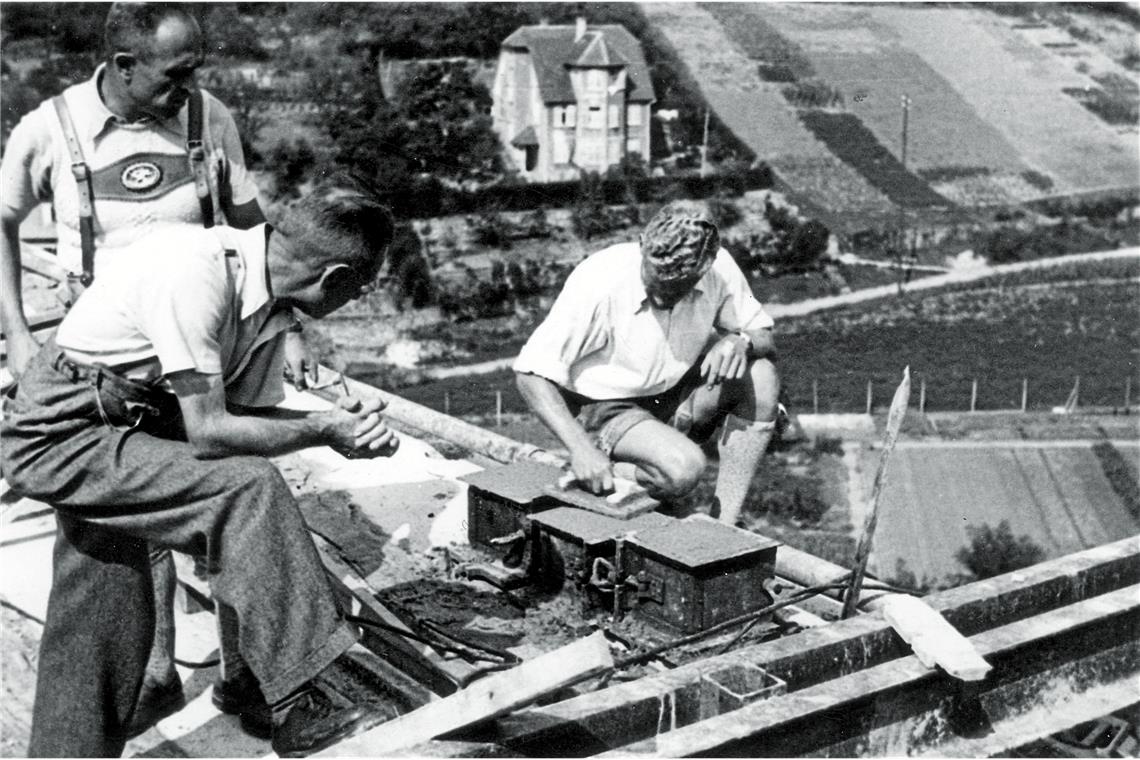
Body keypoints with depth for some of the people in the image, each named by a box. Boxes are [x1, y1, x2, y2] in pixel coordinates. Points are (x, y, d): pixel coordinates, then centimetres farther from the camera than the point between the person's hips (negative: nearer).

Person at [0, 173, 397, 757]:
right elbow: (208, 434, -27)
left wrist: (336, 422, -13)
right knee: (247, 489, -22)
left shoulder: (263, 296, -1)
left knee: (109, 621, 15)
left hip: (116, 431, 9)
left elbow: (248, 413, 2)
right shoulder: (196, 271, -28)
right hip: (59, 431, -9)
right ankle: (298, 707, -15)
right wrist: (322, 429, -17)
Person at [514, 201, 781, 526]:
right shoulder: (599, 283, -27)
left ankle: (723, 524, -12)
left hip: (673, 396, 6)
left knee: (761, 377, -18)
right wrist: (579, 447, -34)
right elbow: (531, 373, -24)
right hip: (606, 410, -5)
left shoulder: (719, 268, -15)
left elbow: (765, 338, -1)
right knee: (683, 468, -31)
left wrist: (740, 342, -26)